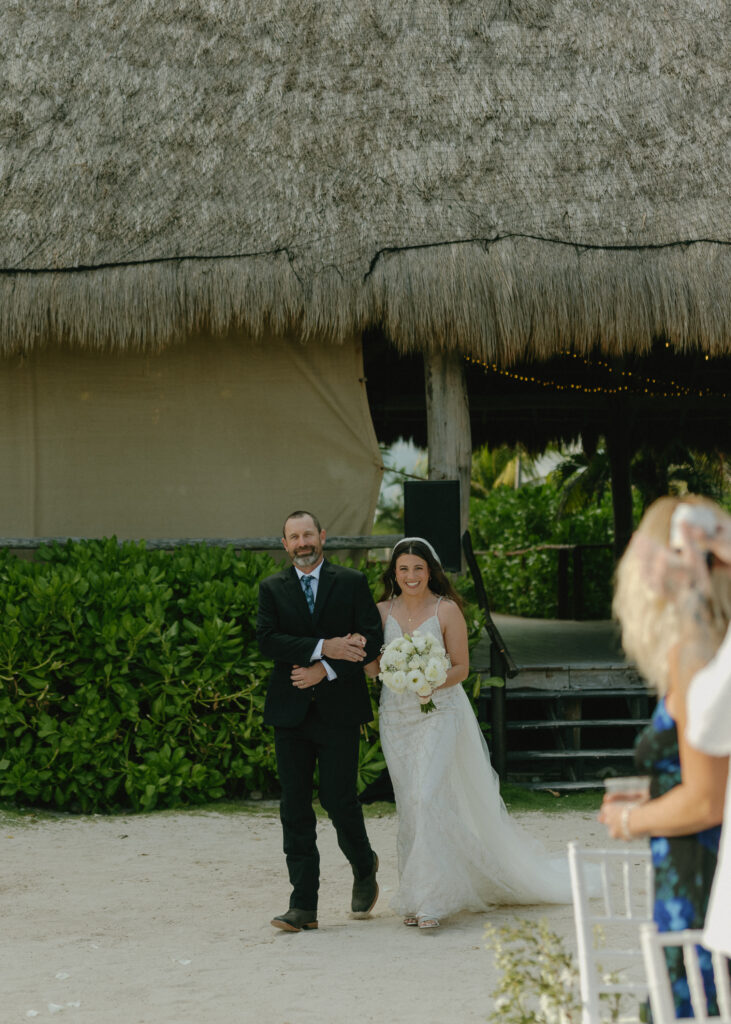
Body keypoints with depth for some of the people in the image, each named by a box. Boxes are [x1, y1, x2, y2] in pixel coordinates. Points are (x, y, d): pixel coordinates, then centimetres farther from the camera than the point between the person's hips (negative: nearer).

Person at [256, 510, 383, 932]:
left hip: (339, 708, -2)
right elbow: (267, 640, -5)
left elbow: (372, 639, -3)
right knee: (295, 808, 0)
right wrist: (324, 647, -16)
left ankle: (365, 869, 25)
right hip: (291, 711, 2)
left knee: (339, 798, -5)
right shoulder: (272, 589, 9)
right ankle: (303, 906, 3)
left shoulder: (352, 583, 5)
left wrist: (325, 671, -13)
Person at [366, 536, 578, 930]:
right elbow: (372, 667, 5)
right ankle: (414, 896, 14)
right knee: (407, 805, 6)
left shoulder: (446, 610, -4)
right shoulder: (383, 612, 7)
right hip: (396, 716, 4)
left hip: (440, 712, -4)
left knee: (428, 797, -16)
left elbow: (461, 667, -3)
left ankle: (429, 900, -16)